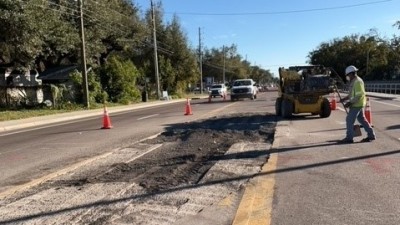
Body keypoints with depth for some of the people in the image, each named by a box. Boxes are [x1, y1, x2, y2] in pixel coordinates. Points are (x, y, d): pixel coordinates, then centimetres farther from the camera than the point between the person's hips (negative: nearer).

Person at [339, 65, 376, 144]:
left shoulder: (358, 82, -17)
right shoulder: (354, 81, 14)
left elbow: (359, 95, -23)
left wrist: (349, 103, -22)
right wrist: (345, 99, 12)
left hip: (357, 105, -10)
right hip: (357, 104, 10)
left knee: (349, 120, -6)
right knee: (362, 119, 14)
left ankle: (349, 138, 0)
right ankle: (371, 135, 20)